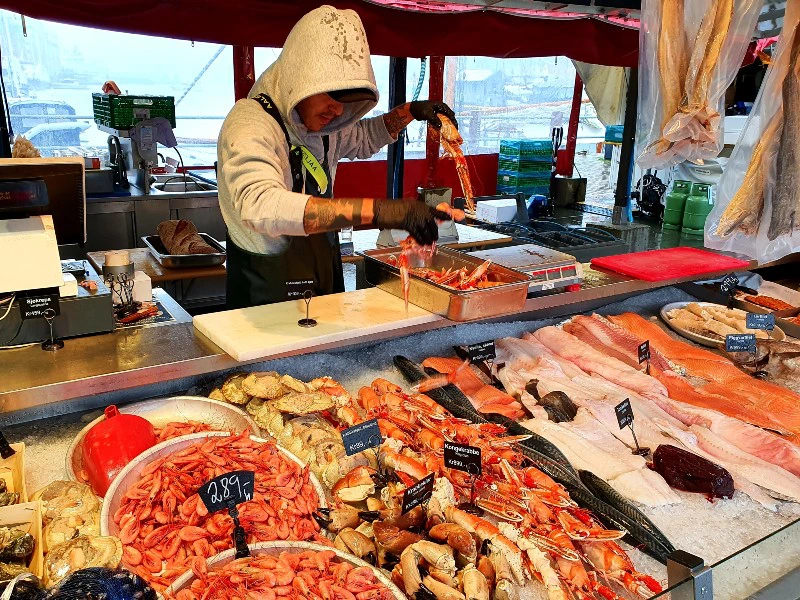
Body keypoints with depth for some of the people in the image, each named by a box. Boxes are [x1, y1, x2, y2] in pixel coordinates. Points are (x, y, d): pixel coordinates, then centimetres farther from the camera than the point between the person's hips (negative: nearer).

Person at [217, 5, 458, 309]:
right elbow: (261, 206, -41)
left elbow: (363, 138, 24)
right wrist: (376, 210, -48)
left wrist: (410, 112, 6)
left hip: (325, 280, 7)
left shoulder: (320, 126, 2)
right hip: (268, 293, -7)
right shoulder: (251, 124, -21)